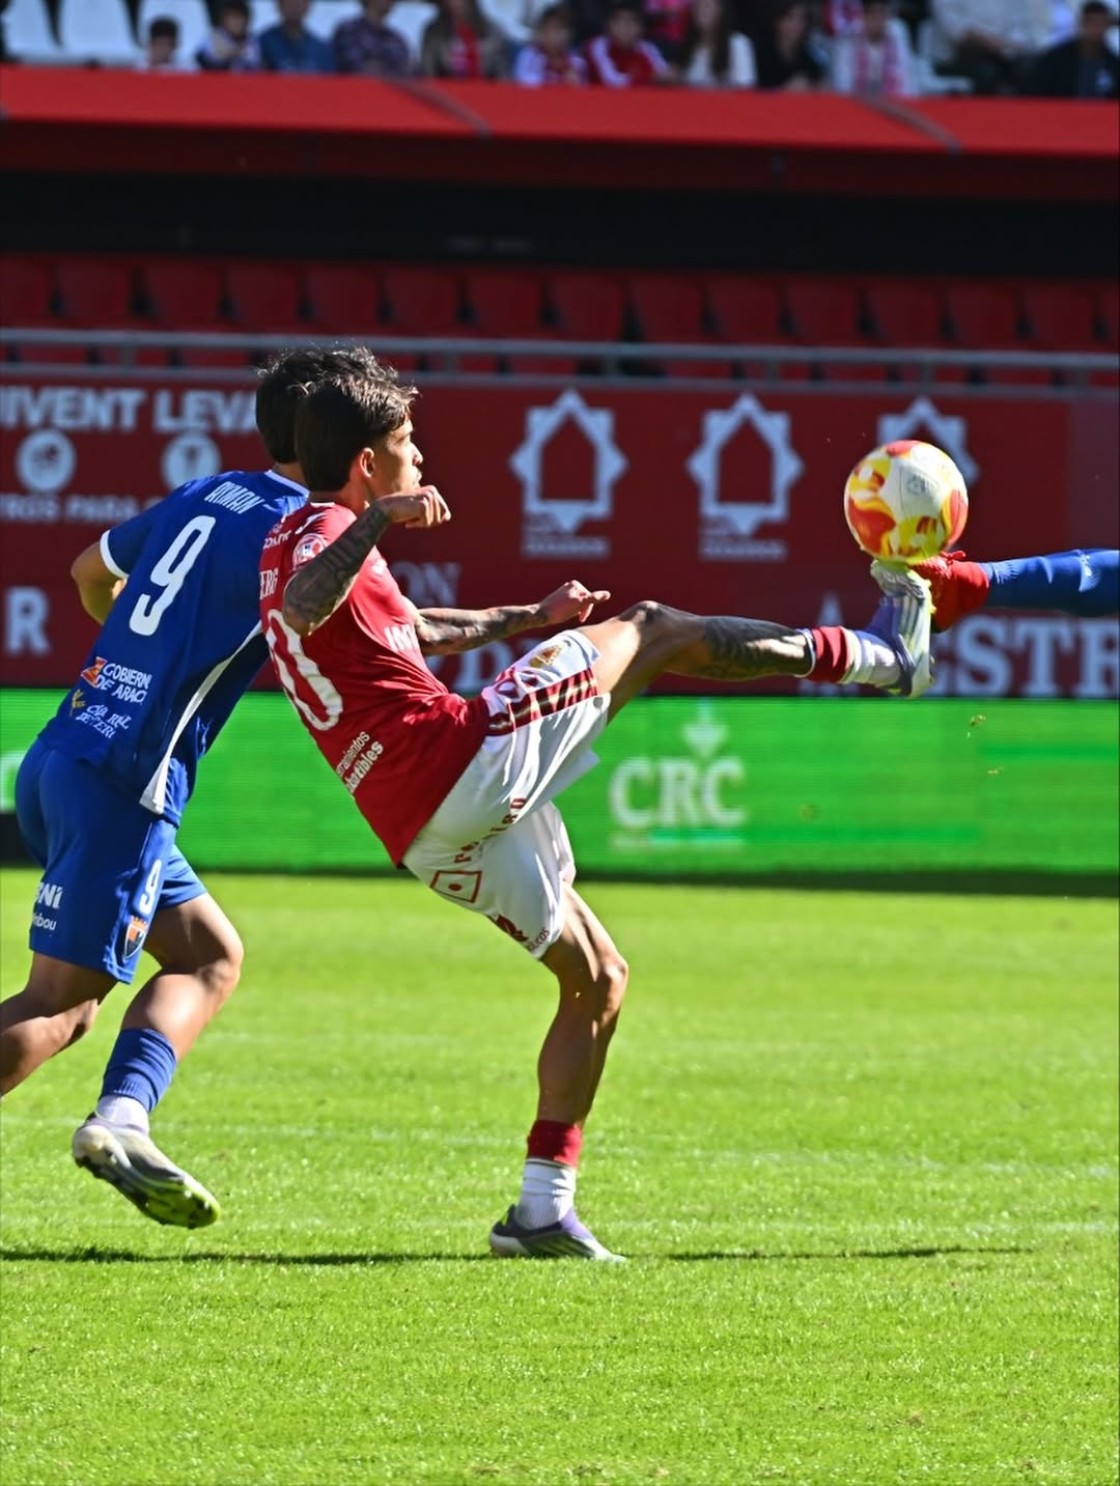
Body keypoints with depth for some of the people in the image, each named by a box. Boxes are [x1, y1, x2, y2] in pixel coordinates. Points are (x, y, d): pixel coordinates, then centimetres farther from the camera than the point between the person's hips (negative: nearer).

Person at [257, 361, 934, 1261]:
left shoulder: (316, 540, 24)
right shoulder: (319, 530, -7)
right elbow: (305, 610, -33)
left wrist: (531, 618, 44)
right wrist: (378, 521, -39)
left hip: (427, 833, 10)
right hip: (469, 757, -10)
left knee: (596, 979, 20)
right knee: (650, 630, 8)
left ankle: (543, 1208, 14)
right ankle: (875, 654, 21)